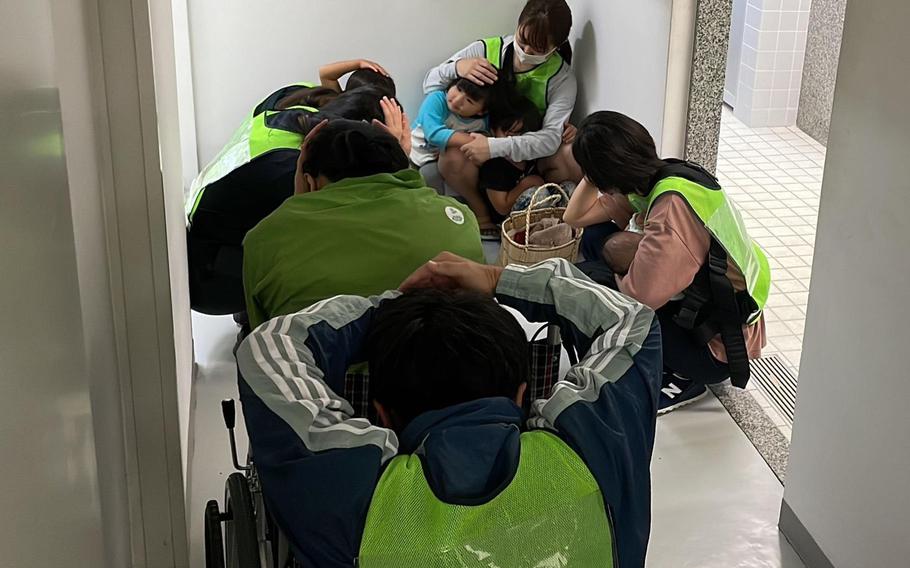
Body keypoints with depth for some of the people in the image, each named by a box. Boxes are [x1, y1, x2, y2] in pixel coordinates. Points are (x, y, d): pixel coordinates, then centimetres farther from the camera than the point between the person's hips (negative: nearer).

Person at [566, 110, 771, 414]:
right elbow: (575, 217, 6)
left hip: (720, 349, -9)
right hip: (696, 307, 9)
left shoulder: (673, 206, -30)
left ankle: (684, 378, -1)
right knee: (597, 236, 3)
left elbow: (639, 296, -32)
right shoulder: (650, 181, -3)